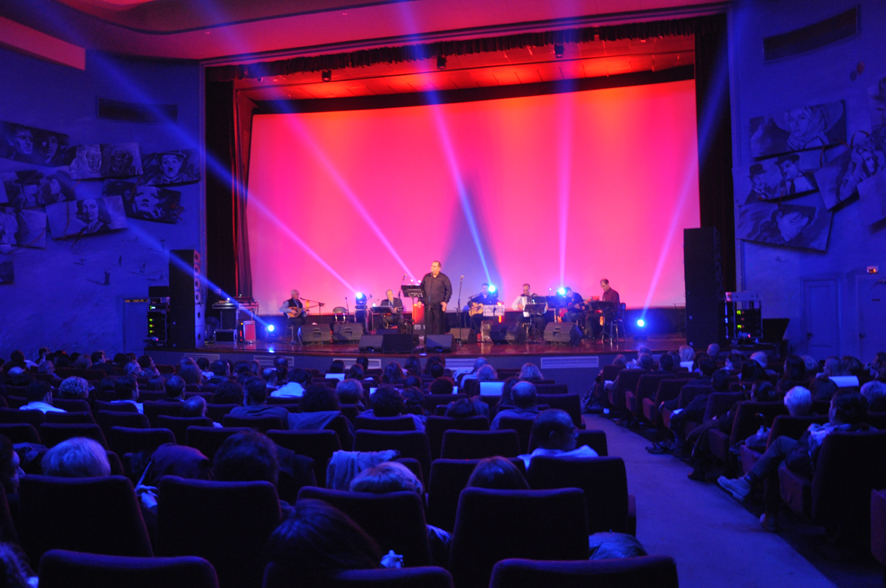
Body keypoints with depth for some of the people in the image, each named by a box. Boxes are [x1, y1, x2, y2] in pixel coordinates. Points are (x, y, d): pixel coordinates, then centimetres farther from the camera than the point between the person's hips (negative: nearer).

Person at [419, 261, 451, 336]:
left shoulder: (443, 278, 0)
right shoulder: (426, 277, 11)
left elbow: (449, 290, -2)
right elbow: (421, 289, 15)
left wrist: (445, 301, -11)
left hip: (438, 305, -3)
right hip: (428, 305, 4)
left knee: (438, 324, 0)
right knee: (428, 323, 5)